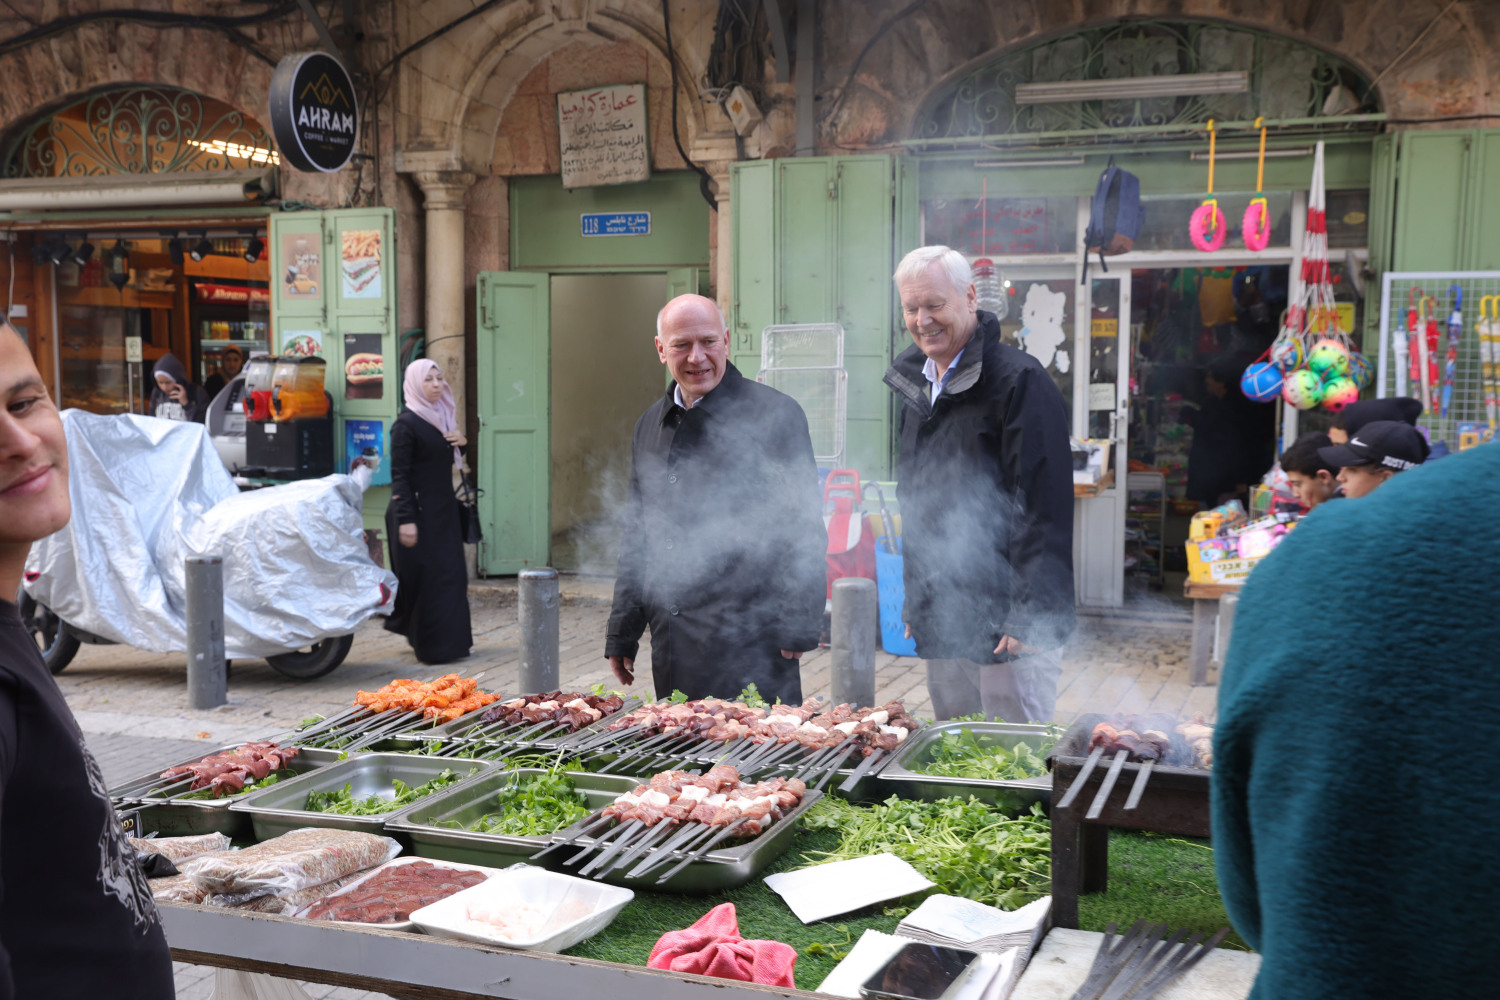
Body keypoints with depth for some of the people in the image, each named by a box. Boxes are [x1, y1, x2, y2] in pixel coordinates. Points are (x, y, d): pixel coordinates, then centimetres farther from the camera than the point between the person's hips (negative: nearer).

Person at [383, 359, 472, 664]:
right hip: (418, 510, -8)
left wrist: (460, 443, 1)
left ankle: (451, 640, 21)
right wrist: (405, 520, -21)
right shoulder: (406, 424, -13)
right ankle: (432, 647, 4)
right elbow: (399, 475, -16)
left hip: (443, 510, 8)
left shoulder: (441, 417, 10)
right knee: (427, 578, -4)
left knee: (451, 575, 11)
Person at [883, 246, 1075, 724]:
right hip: (940, 622, 8)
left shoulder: (1020, 381, -12)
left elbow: (1043, 507, -16)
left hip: (1008, 624, -7)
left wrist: (1029, 615, -20)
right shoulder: (915, 382, 14)